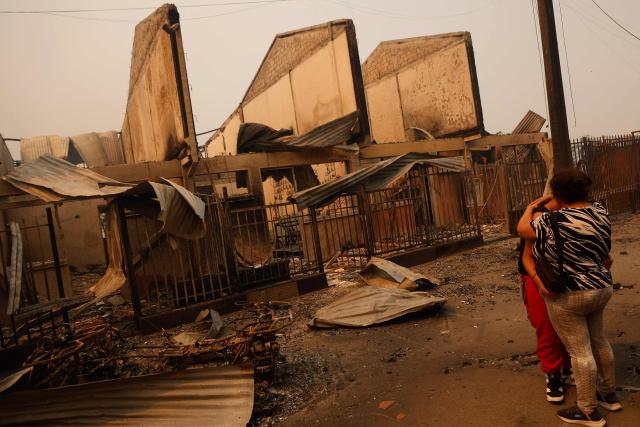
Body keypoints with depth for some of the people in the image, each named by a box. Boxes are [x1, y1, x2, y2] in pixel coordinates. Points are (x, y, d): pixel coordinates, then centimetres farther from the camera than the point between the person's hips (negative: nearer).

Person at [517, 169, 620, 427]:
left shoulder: (555, 220, -23)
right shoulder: (600, 212, 1)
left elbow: (522, 229, -9)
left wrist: (531, 207, 7)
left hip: (568, 296, -8)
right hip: (601, 289, 8)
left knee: (580, 352, 3)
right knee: (598, 342, 23)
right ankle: (609, 395, 39)